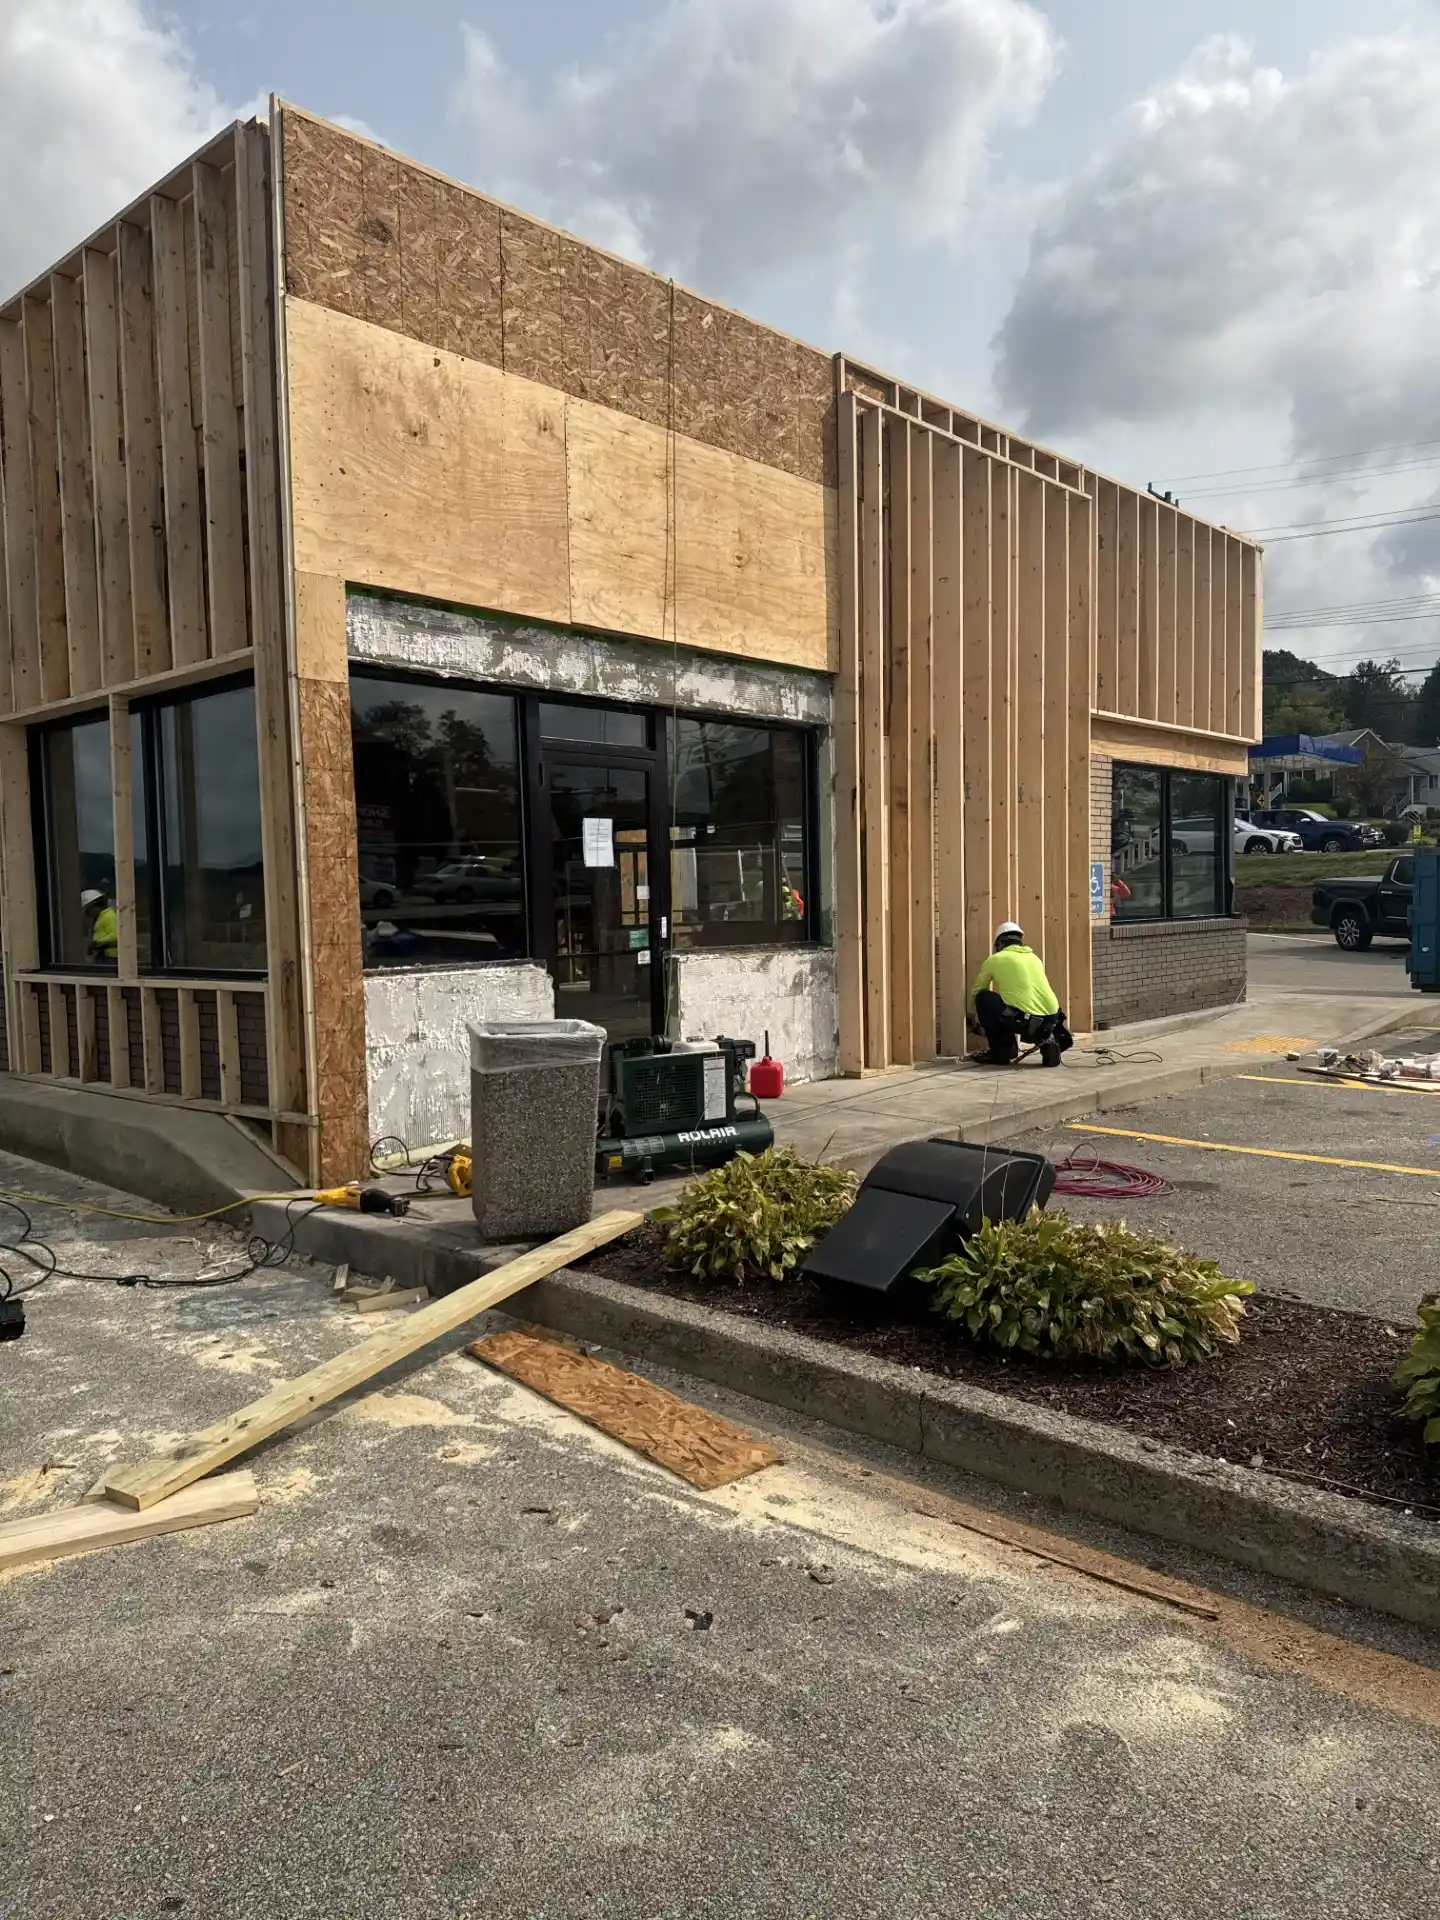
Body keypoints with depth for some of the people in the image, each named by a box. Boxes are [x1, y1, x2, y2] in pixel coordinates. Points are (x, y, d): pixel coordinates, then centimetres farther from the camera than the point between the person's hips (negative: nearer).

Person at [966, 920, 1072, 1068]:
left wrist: (974, 1019, 46)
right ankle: (1047, 1041, 8)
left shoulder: (995, 959, 12)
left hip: (1024, 1020, -5)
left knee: (983, 998, 13)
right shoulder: (1034, 957, 26)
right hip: (1050, 1021, 5)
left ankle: (1001, 1052, 15)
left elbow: (976, 993, 25)